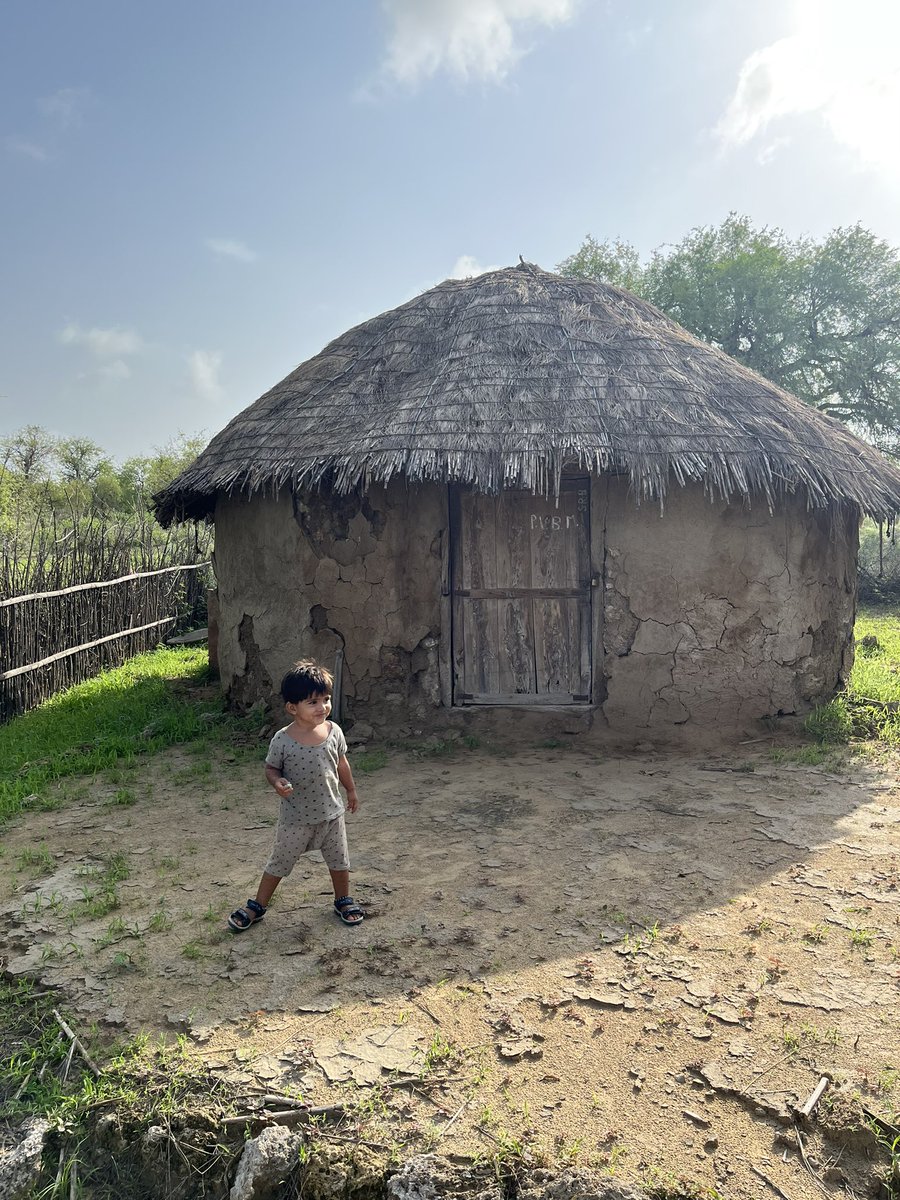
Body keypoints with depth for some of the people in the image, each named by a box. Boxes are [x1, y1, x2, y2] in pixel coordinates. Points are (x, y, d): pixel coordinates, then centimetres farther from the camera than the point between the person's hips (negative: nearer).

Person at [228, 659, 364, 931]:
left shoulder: (333, 731, -11)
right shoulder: (282, 741, -21)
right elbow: (271, 768, -5)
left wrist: (351, 791, 16)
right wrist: (277, 782, -27)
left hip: (331, 812, 3)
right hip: (296, 817, -2)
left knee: (339, 860, 18)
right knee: (279, 863, 13)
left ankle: (344, 900, 41)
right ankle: (257, 905, 33)